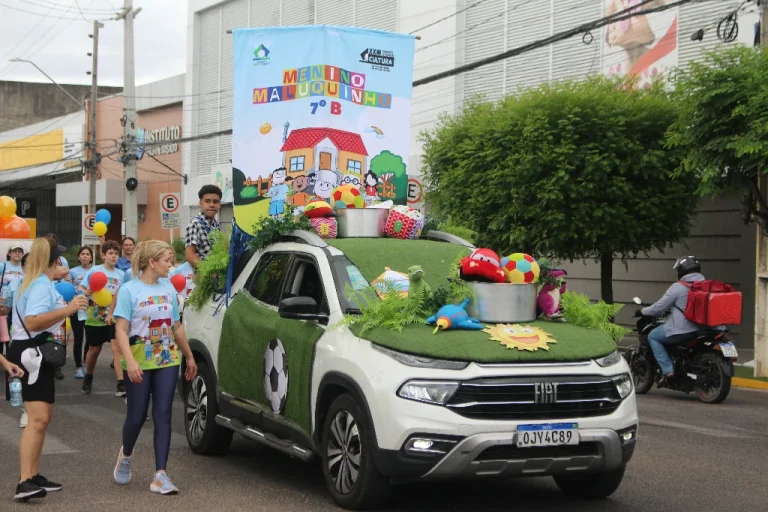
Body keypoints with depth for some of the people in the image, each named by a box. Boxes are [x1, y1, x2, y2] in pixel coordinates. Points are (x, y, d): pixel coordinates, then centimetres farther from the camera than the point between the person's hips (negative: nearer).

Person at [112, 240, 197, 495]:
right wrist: (130, 362, -25)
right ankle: (126, 455, 34)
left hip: (167, 361, 4)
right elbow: (121, 330, -14)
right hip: (139, 363, -4)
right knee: (136, 416, 3)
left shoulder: (168, 288, 7)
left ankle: (160, 475, -2)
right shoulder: (130, 290, -8)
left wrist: (189, 357, 19)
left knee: (163, 415, -1)